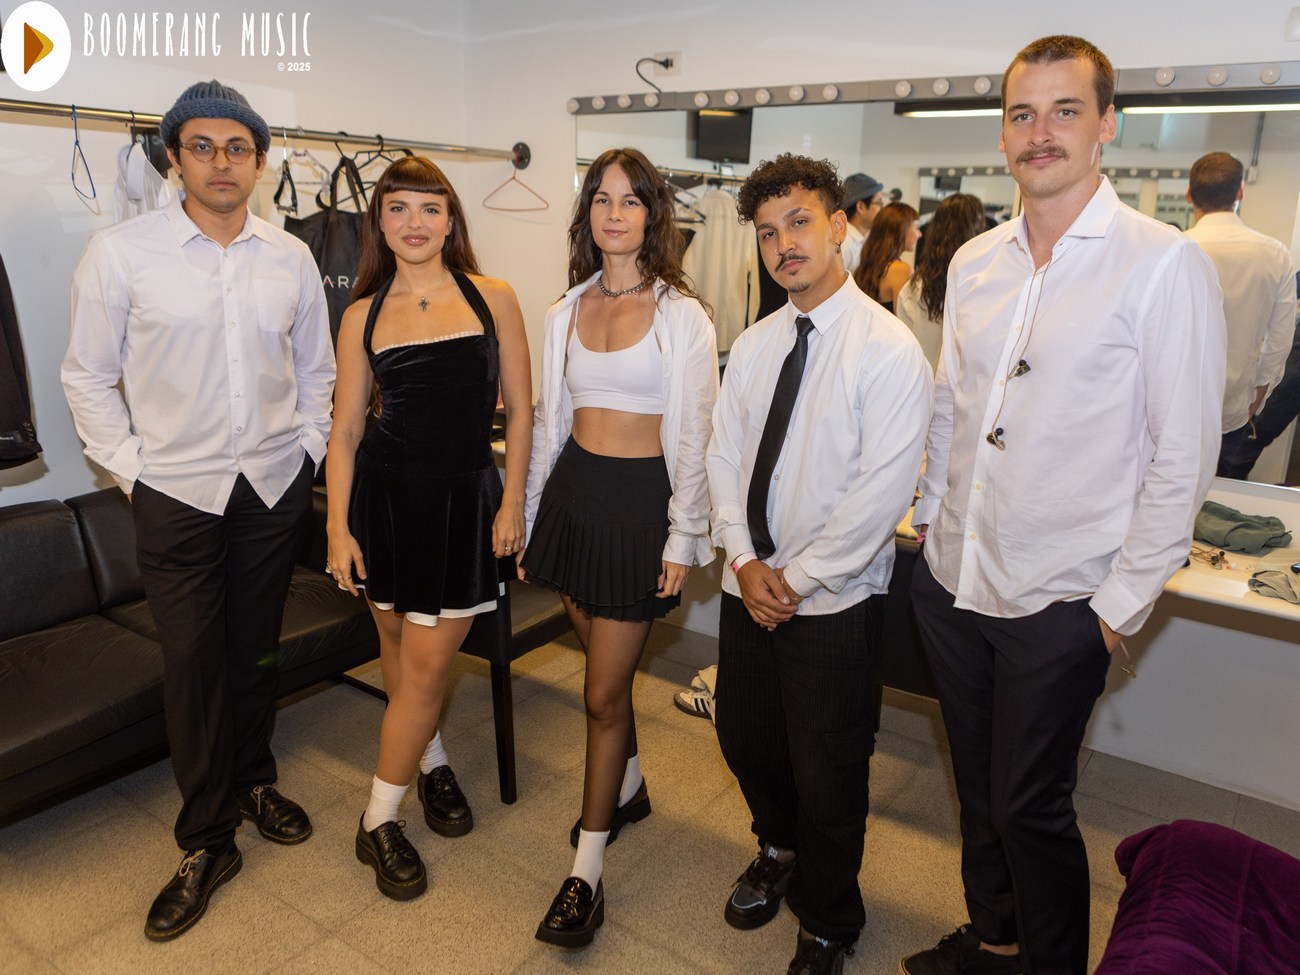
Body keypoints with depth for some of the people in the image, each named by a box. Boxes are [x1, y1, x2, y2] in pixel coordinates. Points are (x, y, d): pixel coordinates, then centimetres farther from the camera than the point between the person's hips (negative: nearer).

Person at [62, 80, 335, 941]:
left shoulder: (291, 257, 3)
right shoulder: (121, 252, -6)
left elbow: (315, 368, 13)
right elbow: (89, 375, 0)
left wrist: (308, 447, 5)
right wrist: (129, 467, -4)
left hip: (275, 484, 3)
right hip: (177, 490, -2)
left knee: (257, 648, 14)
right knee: (192, 661, 2)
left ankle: (255, 781, 37)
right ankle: (207, 843, 18)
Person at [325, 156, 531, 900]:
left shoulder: (493, 298, -1)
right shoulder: (363, 314, 3)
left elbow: (519, 409, 1)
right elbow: (346, 428, 4)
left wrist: (513, 502, -4)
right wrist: (338, 526, -1)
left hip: (466, 495, -2)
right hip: (385, 492, 2)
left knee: (427, 664, 1)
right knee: (401, 650, 13)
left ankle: (382, 819, 18)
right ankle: (432, 762, 40)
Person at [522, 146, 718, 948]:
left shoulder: (682, 316, -5)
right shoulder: (567, 311, 9)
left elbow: (694, 436, -6)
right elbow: (550, 420, 12)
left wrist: (682, 541, -9)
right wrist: (529, 519, 13)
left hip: (641, 498, -5)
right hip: (574, 490, 5)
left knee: (604, 691, -1)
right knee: (607, 666, 17)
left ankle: (588, 867, 15)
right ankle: (629, 788, 43)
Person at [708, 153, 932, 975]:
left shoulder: (890, 351, -15)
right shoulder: (753, 346, 5)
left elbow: (881, 491, -19)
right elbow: (725, 458, 4)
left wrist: (796, 580, -16)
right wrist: (745, 562, -8)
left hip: (832, 606, -5)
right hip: (749, 589, 6)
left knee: (827, 779, 10)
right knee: (746, 744, 21)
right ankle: (780, 852, 53)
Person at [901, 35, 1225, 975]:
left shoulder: (1164, 264, -11)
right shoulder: (974, 262, 6)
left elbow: (1183, 455, -12)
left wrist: (1124, 603, -11)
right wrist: (932, 516, 10)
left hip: (1059, 601, -5)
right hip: (951, 581, 6)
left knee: (1031, 805, 7)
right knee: (979, 787, 20)